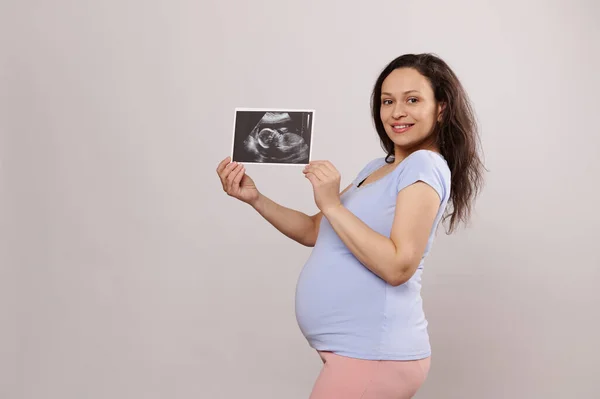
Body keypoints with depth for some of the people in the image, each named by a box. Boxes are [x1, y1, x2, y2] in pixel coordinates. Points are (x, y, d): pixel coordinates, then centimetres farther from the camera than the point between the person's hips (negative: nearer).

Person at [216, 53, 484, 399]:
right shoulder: (375, 169, 13)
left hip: (373, 354, -9)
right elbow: (315, 232, 16)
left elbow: (398, 266, -23)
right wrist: (255, 198, 4)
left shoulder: (425, 166, -13)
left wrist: (332, 205, -21)